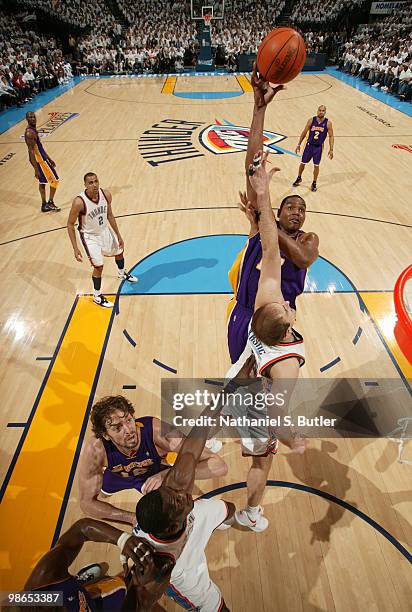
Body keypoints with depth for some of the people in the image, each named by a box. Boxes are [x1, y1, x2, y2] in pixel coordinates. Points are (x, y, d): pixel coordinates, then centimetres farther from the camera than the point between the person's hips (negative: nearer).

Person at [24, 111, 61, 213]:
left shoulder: (33, 130, 10)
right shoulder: (30, 133, -21)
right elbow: (31, 152, -25)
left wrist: (49, 158, 23)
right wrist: (36, 169, -27)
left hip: (42, 158, 10)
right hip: (39, 160, -10)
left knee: (42, 182, 14)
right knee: (54, 180, -2)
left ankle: (44, 205, 22)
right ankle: (50, 203, 4)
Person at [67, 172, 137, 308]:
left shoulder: (106, 195, -16)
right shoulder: (79, 202, -31)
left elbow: (110, 215, 1)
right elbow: (70, 224, -19)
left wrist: (118, 236, 5)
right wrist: (75, 248, -22)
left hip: (105, 230, 6)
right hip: (90, 236, -6)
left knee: (119, 251, 24)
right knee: (98, 266, -7)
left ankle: (122, 273, 58)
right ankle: (97, 296, 16)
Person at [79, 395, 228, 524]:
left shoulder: (157, 431, -45)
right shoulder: (96, 449, -40)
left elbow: (220, 466, -47)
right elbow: (87, 502, -24)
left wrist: (166, 474, -59)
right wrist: (132, 518, -37)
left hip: (155, 471, -1)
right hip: (116, 475, 2)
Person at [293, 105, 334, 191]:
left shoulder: (328, 123, -11)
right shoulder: (311, 120, -9)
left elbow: (331, 136, -5)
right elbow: (304, 133, 1)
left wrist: (331, 150, -12)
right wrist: (299, 145, 2)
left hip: (319, 147, -1)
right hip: (309, 145, 1)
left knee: (316, 165, 1)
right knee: (303, 163, 10)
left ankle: (314, 183, 17)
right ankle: (299, 178, 35)